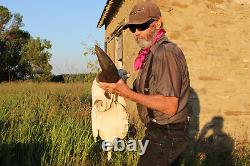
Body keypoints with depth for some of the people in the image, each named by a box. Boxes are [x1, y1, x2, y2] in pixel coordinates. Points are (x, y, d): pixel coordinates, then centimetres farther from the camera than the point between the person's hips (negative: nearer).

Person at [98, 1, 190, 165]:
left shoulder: (166, 52, -19)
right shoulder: (150, 54, 14)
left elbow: (170, 106, -25)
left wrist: (128, 93, -24)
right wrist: (118, 89, 0)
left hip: (165, 136, -10)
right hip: (158, 132, 10)